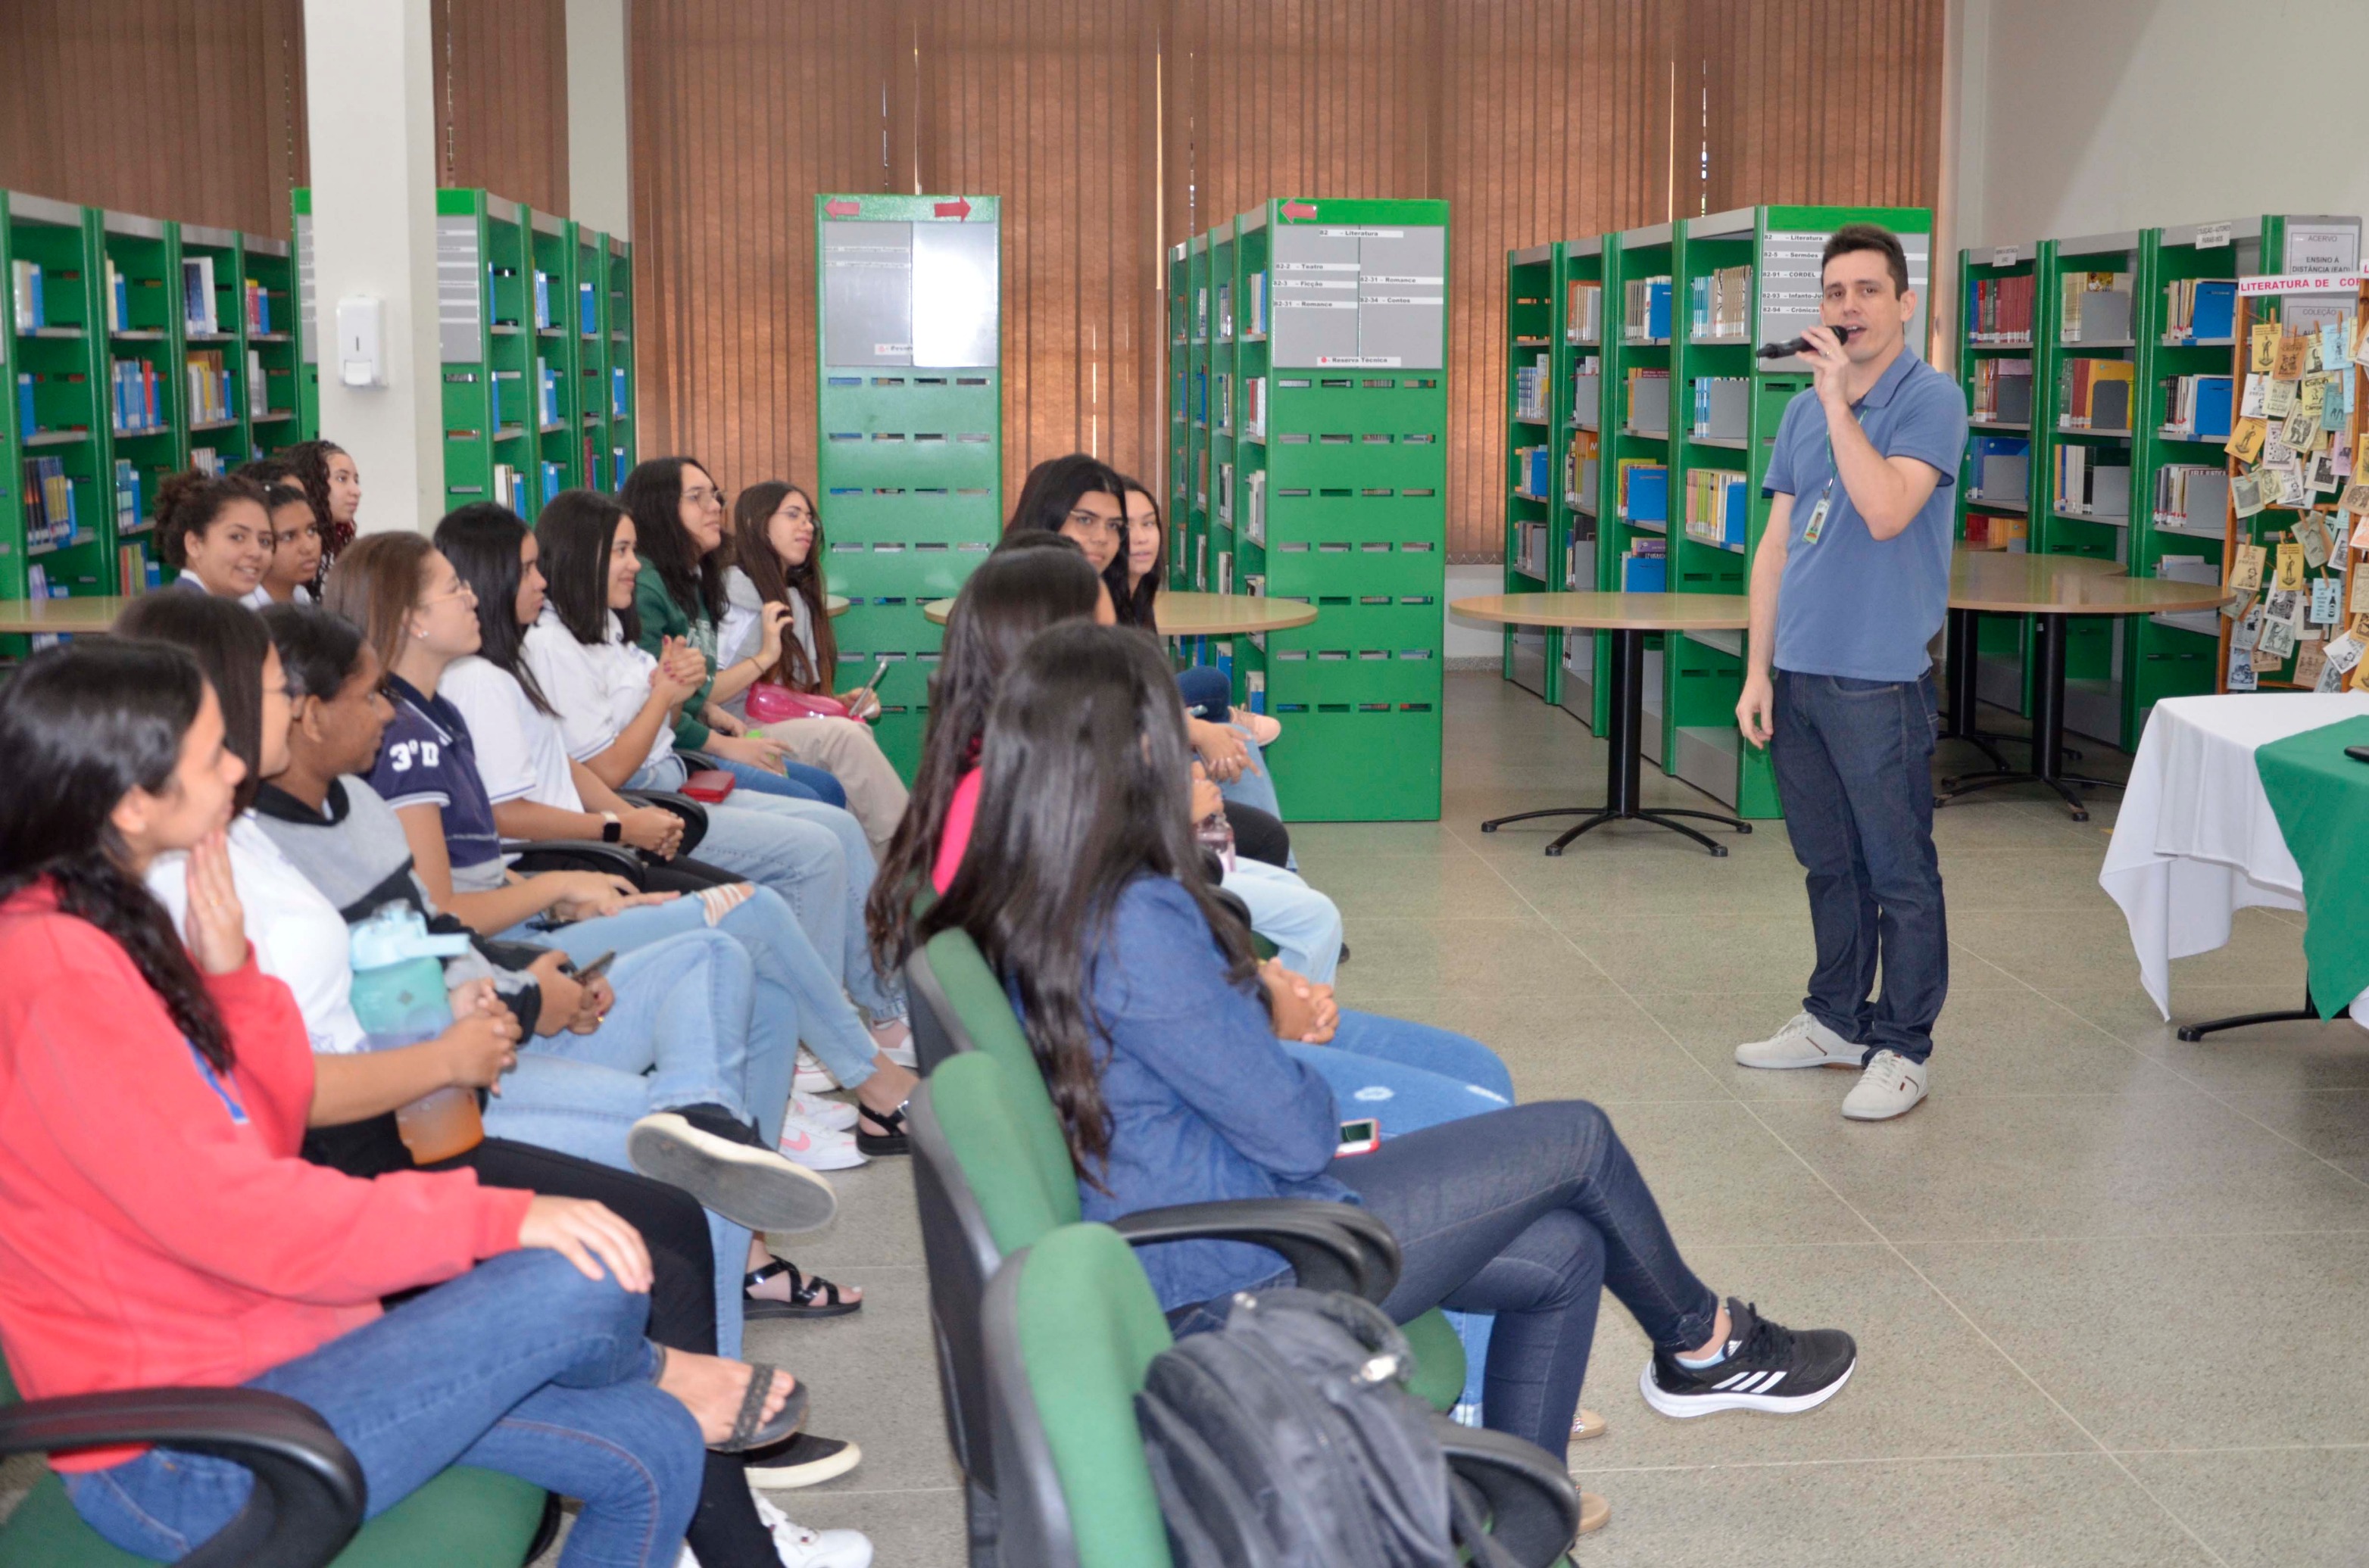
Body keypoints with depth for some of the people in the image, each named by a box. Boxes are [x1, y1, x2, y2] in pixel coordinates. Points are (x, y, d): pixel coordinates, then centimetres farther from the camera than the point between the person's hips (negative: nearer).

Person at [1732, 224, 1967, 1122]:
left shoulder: (1930, 399, -7)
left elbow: (1888, 511, -23)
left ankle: (1902, 1049, 9)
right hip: (1796, 674, 7)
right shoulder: (1802, 410, 13)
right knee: (1828, 864, 16)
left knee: (1899, 872, 1)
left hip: (1880, 678, -7)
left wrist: (1838, 398, -20)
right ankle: (1835, 1020, 28)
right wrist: (1757, 670, 9)